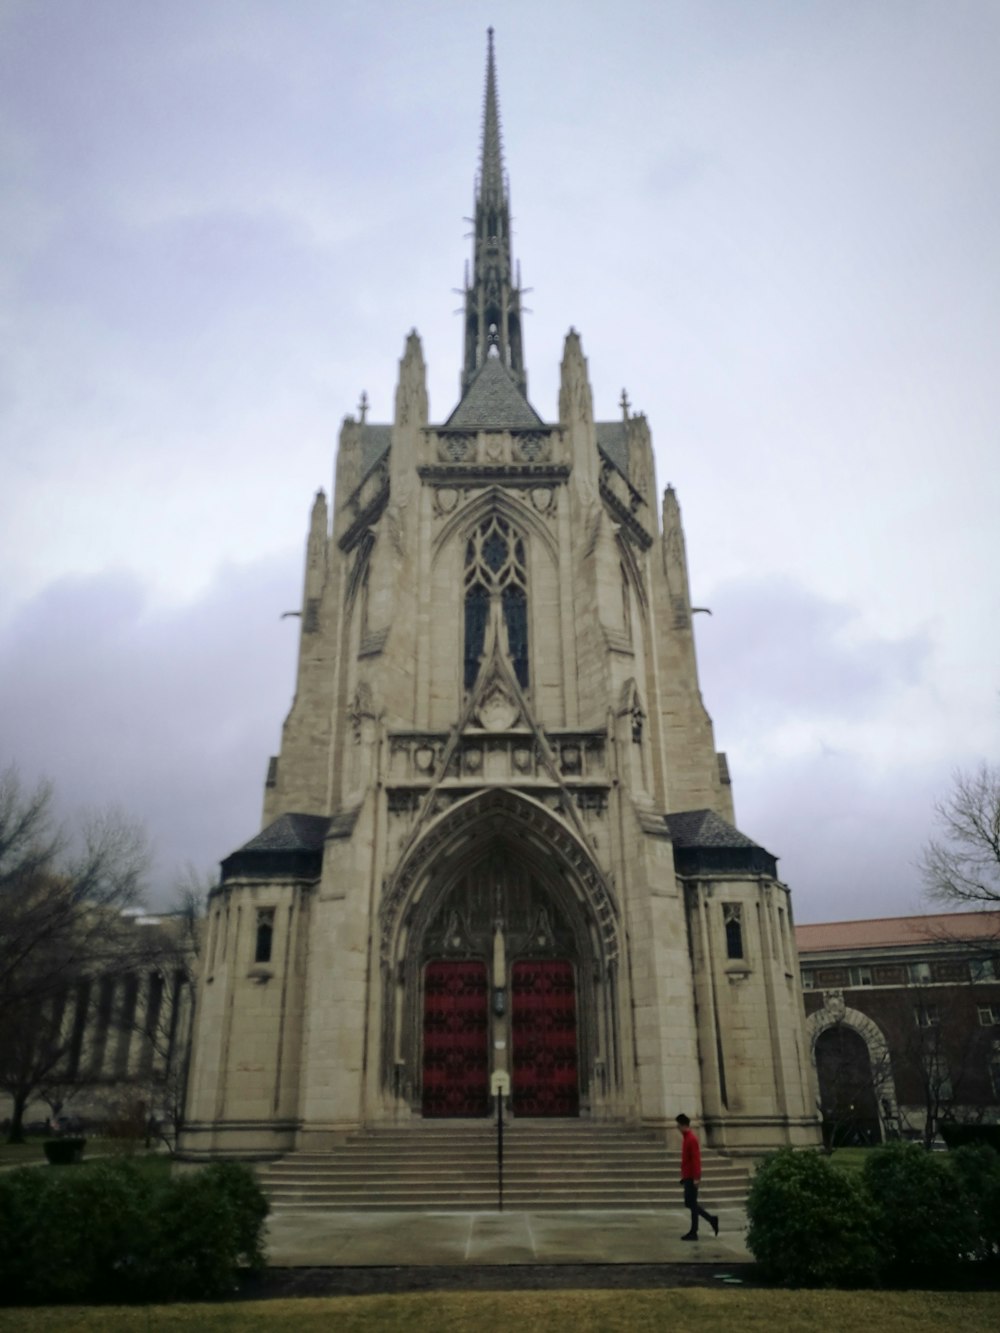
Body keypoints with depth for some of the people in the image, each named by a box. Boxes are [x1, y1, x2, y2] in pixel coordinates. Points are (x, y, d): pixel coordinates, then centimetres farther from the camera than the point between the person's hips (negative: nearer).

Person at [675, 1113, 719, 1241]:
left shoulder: (692, 1139, -17)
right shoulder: (686, 1137, 13)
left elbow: (696, 1159, -21)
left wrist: (696, 1177, -23)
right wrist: (684, 1175, 21)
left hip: (691, 1177, -9)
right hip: (688, 1177, 9)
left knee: (691, 1203, -2)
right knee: (690, 1203, 13)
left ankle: (693, 1232, 6)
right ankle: (711, 1220, 20)